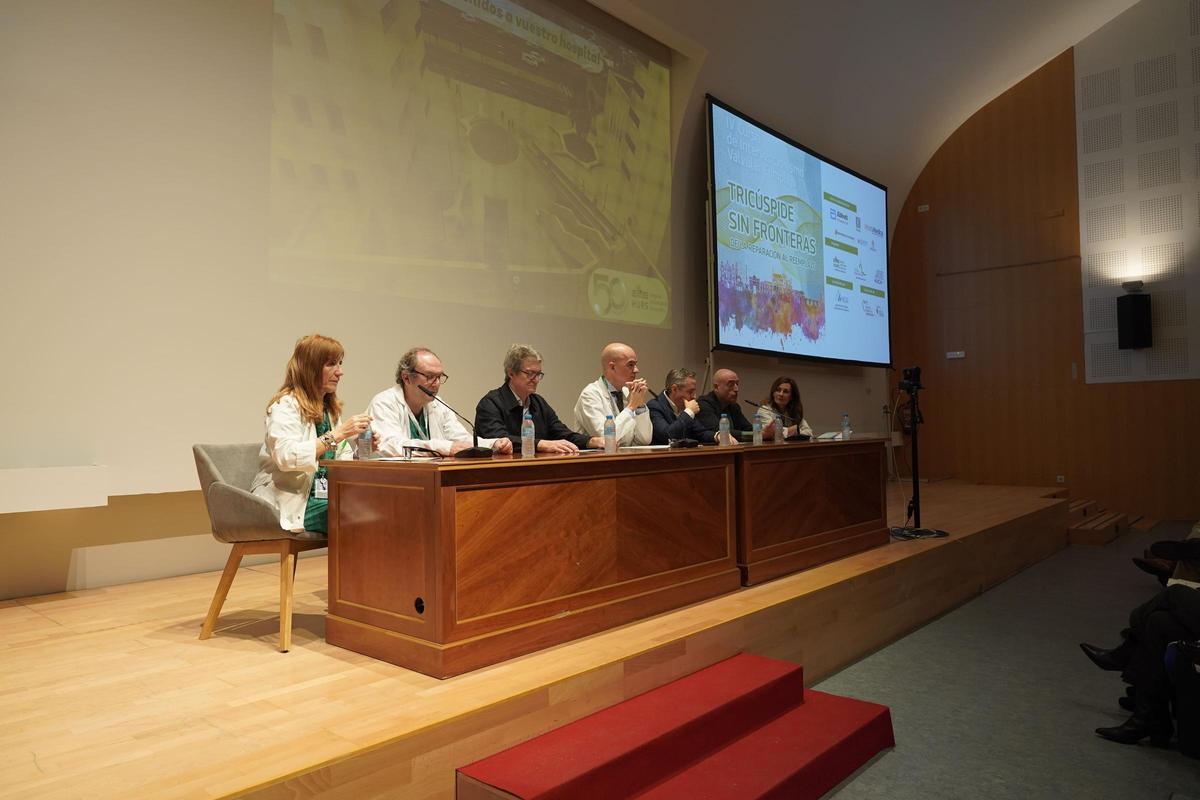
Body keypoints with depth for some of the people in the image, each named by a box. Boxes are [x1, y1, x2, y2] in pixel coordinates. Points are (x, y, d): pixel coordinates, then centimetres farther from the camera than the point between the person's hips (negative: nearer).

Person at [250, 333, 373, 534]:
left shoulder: (331, 408, 19)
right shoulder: (286, 405, -5)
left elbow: (343, 460, 16)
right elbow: (285, 457, -23)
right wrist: (337, 435, -26)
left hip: (324, 497, 7)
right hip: (290, 504, -7)